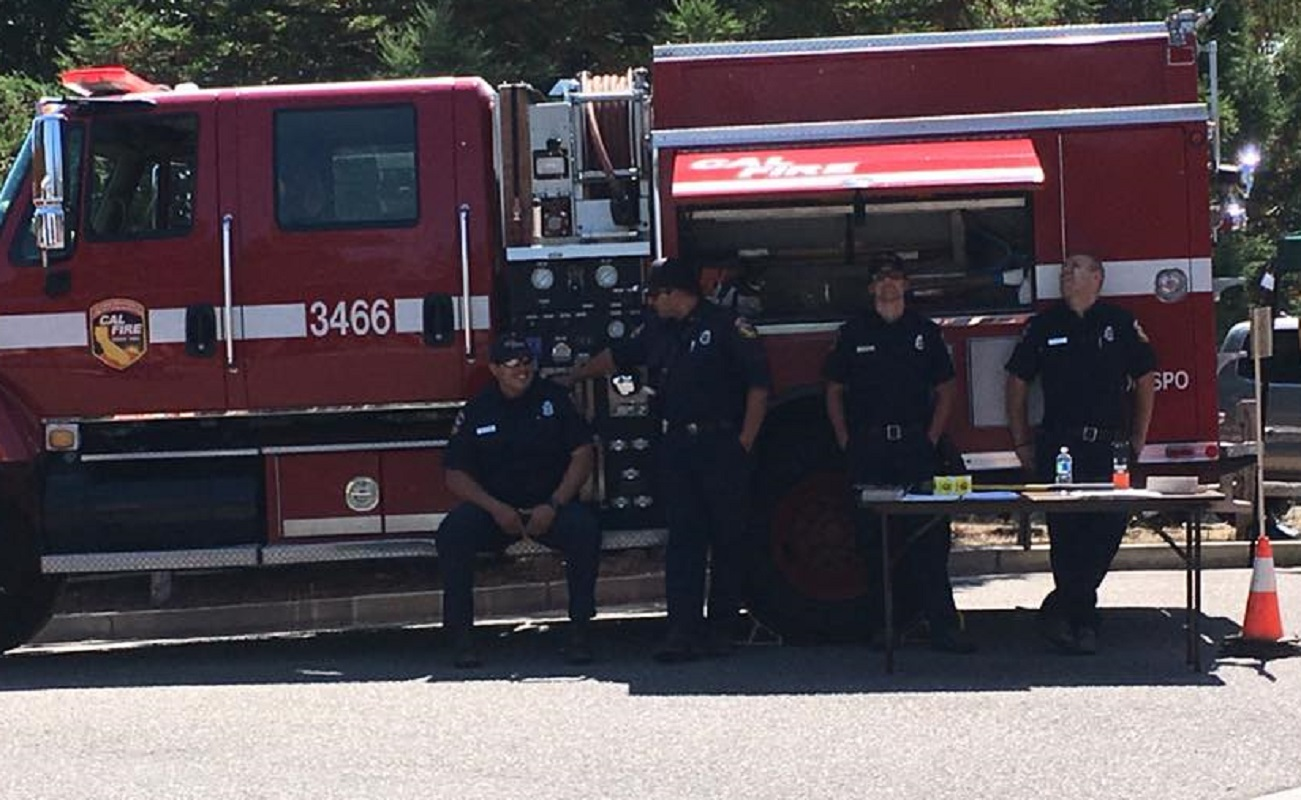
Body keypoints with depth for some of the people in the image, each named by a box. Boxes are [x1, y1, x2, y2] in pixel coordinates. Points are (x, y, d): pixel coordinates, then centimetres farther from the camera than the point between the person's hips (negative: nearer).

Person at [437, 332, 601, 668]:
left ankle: (579, 630, -21)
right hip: (493, 507, 0)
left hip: (549, 505, 0)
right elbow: (456, 475, 0)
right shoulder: (477, 411, 2)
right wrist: (496, 509, -16)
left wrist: (554, 506, -14)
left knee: (584, 528, -32)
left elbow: (583, 455, -2)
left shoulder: (554, 398, 2)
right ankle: (461, 634, -23)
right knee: (452, 533, -29)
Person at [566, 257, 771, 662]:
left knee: (727, 540, 1)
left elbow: (758, 384, -7)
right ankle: (683, 631, -4)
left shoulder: (727, 326, -4)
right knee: (682, 541, -1)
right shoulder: (656, 330, 14)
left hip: (721, 447, -5)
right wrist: (575, 376, 37)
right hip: (676, 447, 5)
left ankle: (721, 628, 9)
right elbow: (617, 356, 30)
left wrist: (744, 444, -11)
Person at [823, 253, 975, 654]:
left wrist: (931, 439, 1)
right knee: (874, 540, 2)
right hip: (868, 451, 1)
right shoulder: (854, 333, 9)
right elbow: (834, 391, 11)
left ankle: (942, 624, -10)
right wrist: (845, 441, 1)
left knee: (929, 536, -8)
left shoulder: (924, 331, 10)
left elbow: (945, 390, 12)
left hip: (915, 446, 0)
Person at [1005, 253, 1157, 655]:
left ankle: (1058, 611, 5)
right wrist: (1022, 443, 8)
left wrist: (1137, 439, 7)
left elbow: (1145, 380, 12)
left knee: (1108, 532, -6)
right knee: (1066, 535, -4)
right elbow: (1018, 382, 13)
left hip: (1112, 450, 0)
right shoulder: (1044, 326, 9)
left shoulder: (1121, 323, 8)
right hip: (1058, 450, 0)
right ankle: (1082, 621, 6)